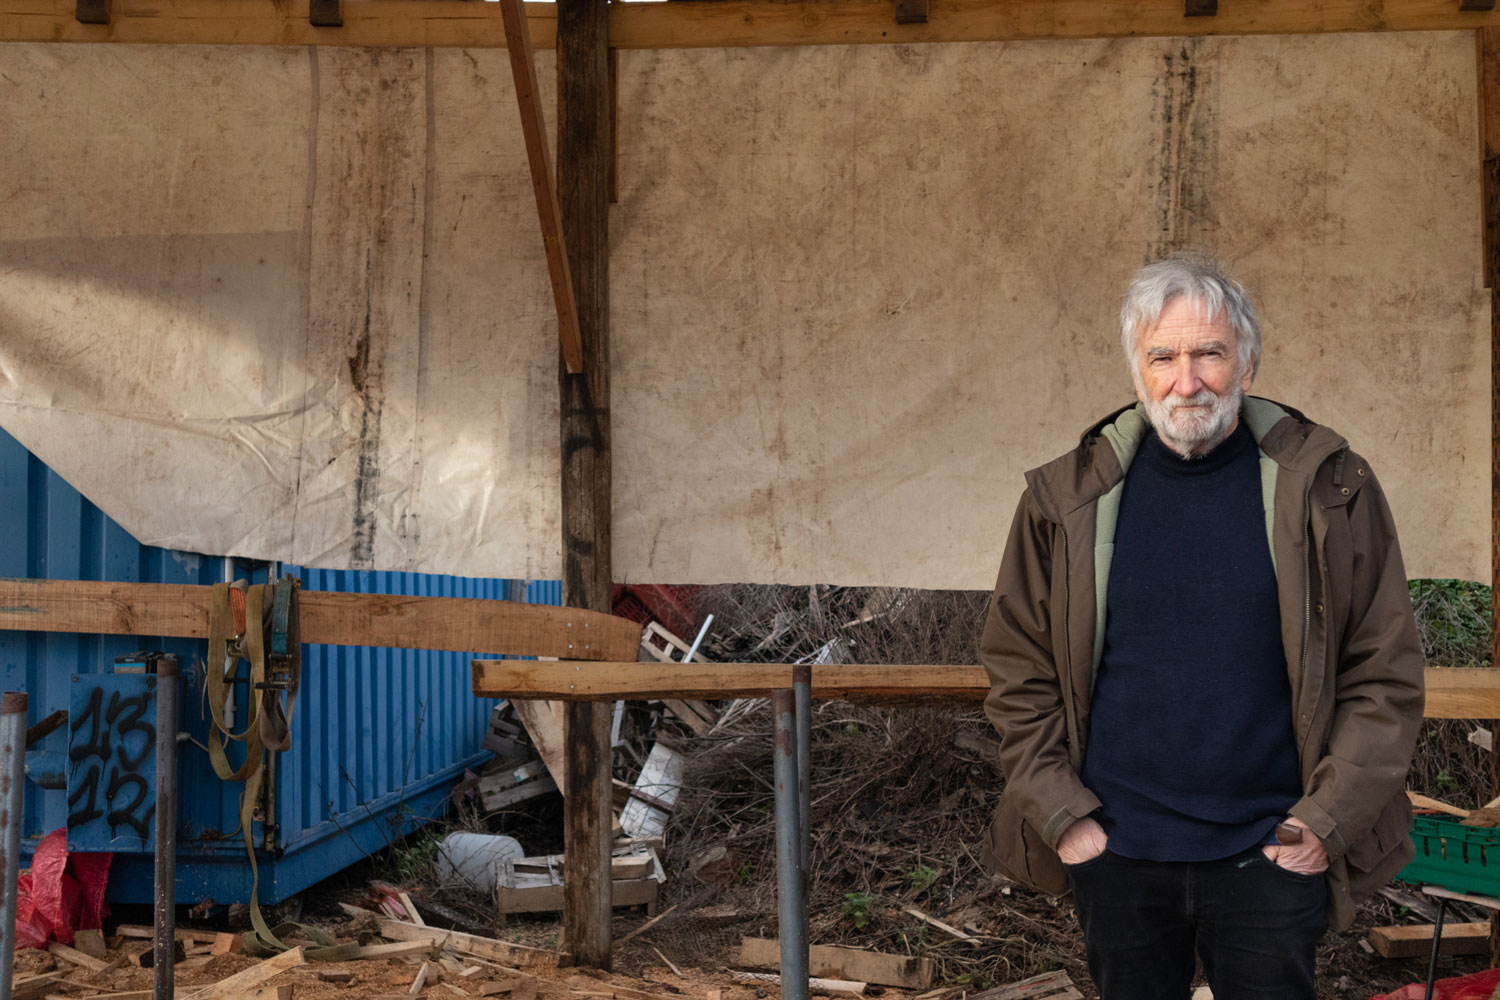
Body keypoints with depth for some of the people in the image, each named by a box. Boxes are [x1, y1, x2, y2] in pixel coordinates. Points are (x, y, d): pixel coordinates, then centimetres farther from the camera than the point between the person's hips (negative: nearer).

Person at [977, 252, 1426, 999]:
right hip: (1114, 852, 1)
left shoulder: (1329, 489, -3)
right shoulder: (1068, 499, 0)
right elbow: (1017, 674, 4)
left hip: (1269, 854, -1)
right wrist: (1059, 815, -4)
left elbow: (1386, 674, -1)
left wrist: (1327, 821, -6)